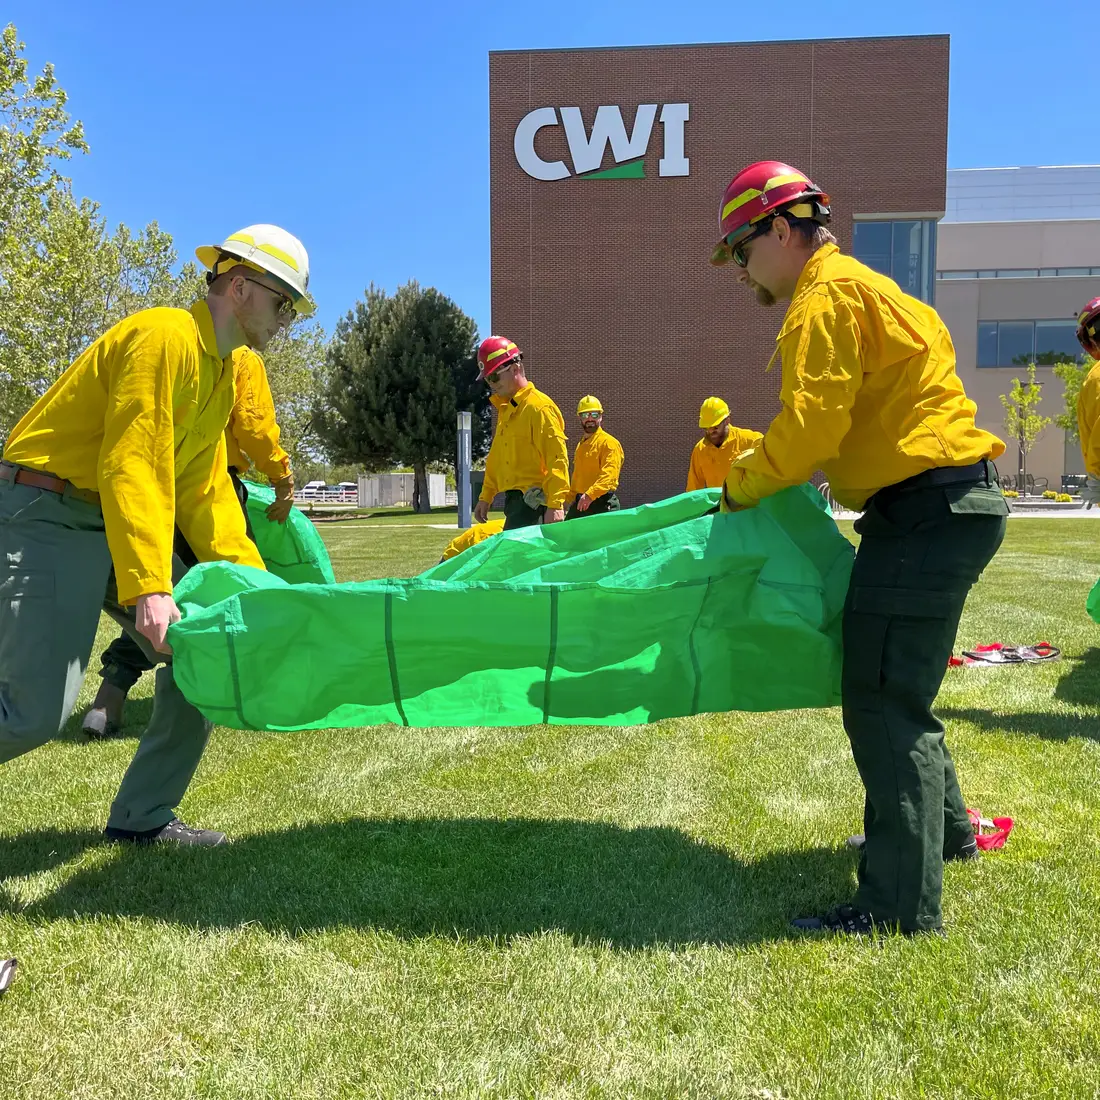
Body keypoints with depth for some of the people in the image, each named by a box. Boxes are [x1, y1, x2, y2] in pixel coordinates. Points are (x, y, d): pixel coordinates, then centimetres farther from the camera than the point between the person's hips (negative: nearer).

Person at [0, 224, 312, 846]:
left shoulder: (224, 372, 14)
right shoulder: (166, 336, -15)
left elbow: (204, 491, 13)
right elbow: (133, 465, -24)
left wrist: (255, 583, 4)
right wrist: (148, 587, -31)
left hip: (115, 525, 9)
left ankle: (144, 816, 12)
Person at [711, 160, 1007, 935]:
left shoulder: (827, 297, -11)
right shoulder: (854, 286, 22)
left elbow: (810, 427, -20)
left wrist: (741, 486, -5)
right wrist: (762, 466, 15)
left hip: (928, 510, -11)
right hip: (949, 504, 11)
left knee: (884, 704, -7)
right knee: (898, 688, 22)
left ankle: (903, 903, 1)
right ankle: (942, 830, 39)